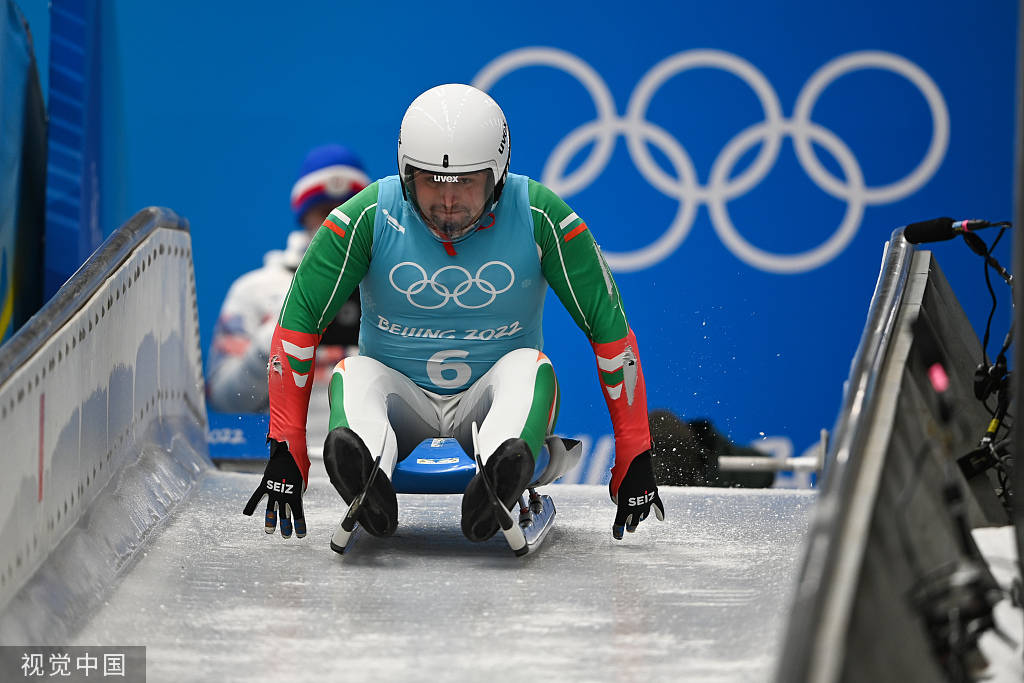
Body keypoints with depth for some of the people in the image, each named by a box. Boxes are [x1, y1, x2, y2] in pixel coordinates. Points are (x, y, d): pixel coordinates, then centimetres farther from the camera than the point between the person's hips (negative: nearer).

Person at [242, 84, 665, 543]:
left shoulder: (541, 219, -11)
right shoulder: (367, 217, -10)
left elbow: (609, 327, -7)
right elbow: (298, 320, -8)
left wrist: (634, 459, -10)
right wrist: (285, 452, -15)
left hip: (491, 402, 0)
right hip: (400, 399, 1)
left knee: (529, 366, -31)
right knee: (353, 374, -29)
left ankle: (502, 472, -62)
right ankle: (365, 472, -61)